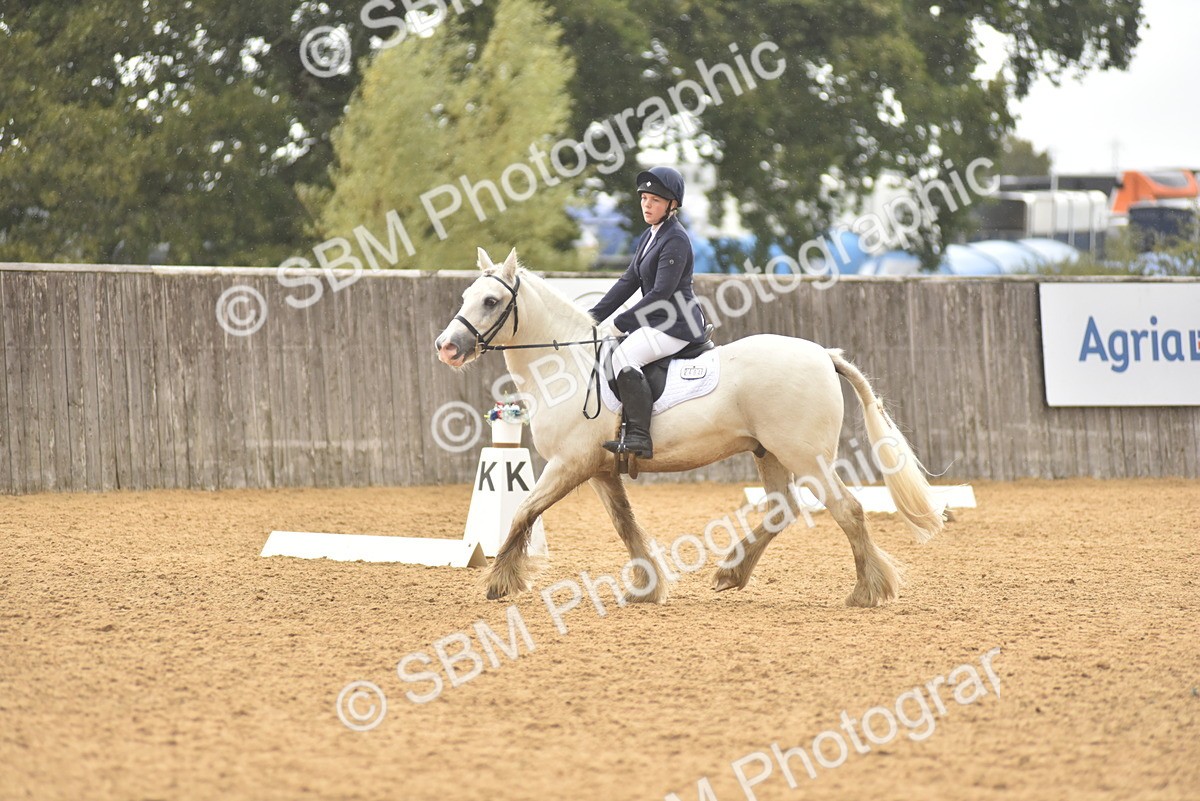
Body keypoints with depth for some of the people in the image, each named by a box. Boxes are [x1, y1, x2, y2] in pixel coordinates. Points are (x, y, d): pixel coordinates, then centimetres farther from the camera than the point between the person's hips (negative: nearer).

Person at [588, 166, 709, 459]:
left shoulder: (676, 240, -15)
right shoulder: (648, 237, 15)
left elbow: (661, 293, -20)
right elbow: (629, 281, 17)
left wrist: (619, 323, -18)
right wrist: (595, 315, 7)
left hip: (677, 324, -11)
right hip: (657, 322, 11)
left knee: (624, 355, -30)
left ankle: (639, 437, -36)